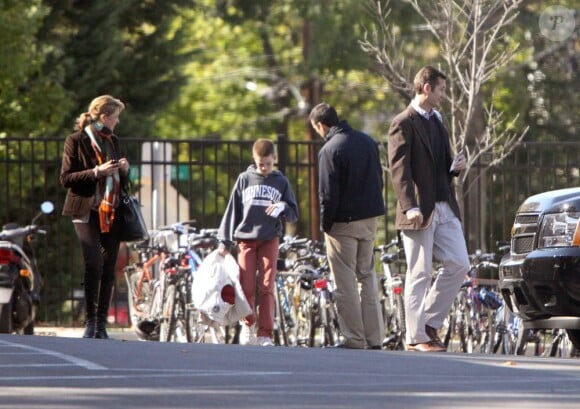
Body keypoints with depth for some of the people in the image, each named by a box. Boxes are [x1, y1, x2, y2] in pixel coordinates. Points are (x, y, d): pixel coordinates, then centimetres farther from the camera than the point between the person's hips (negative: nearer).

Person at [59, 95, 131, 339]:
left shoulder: (112, 141, 19)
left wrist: (123, 170, 4)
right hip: (87, 211, -6)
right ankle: (90, 322, -10)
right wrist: (96, 172, -17)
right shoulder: (77, 140, -1)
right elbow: (66, 178, -6)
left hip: (111, 213, 6)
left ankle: (101, 325, 6)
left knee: (108, 268, 1)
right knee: (94, 264, -18)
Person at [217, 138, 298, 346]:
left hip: (270, 240, 0)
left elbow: (293, 214, 12)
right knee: (246, 287, -4)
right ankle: (248, 324, 20)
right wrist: (225, 240, 5)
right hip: (246, 239, 0)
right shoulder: (245, 179, 8)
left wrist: (282, 207, -11)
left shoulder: (281, 182, 9)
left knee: (266, 288, -7)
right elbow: (232, 210, 9)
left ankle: (265, 334, -5)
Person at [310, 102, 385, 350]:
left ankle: (354, 339, 0)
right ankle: (374, 337, 12)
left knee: (345, 282, 0)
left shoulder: (330, 150, -16)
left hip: (344, 222, -7)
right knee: (367, 276, 14)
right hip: (371, 218, 7)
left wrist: (325, 224, -6)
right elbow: (379, 179, 14)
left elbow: (328, 193, -16)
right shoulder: (368, 142, 8)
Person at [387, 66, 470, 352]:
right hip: (420, 211, -8)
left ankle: (430, 321, 14)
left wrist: (455, 168, 4)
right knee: (419, 275, -3)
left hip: (445, 208, 8)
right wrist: (410, 207, -26)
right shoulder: (404, 124, -8)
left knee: (459, 265, 2)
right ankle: (416, 337, 2)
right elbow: (399, 169, -16)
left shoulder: (436, 121, 19)